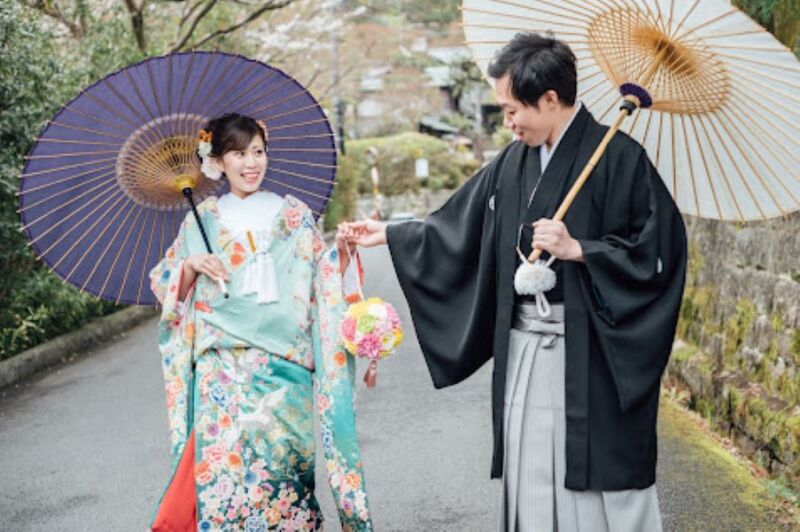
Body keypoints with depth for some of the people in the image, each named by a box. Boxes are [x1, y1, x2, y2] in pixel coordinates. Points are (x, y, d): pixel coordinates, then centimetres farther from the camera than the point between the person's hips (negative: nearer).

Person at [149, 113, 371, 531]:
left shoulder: (294, 216, 8)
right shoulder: (202, 220, 10)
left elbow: (323, 284, 4)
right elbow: (165, 286, 13)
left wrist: (341, 253, -15)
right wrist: (190, 266, -6)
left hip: (282, 369, 0)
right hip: (222, 371, 1)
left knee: (281, 462, -3)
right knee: (221, 464, -5)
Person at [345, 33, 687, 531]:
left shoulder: (618, 158, -9)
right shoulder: (514, 162, 10)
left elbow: (658, 252, -12)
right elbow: (459, 228, 19)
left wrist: (578, 249, -18)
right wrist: (390, 234, 21)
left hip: (592, 354, -6)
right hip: (524, 350, 6)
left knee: (601, 483, 0)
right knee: (531, 480, 12)